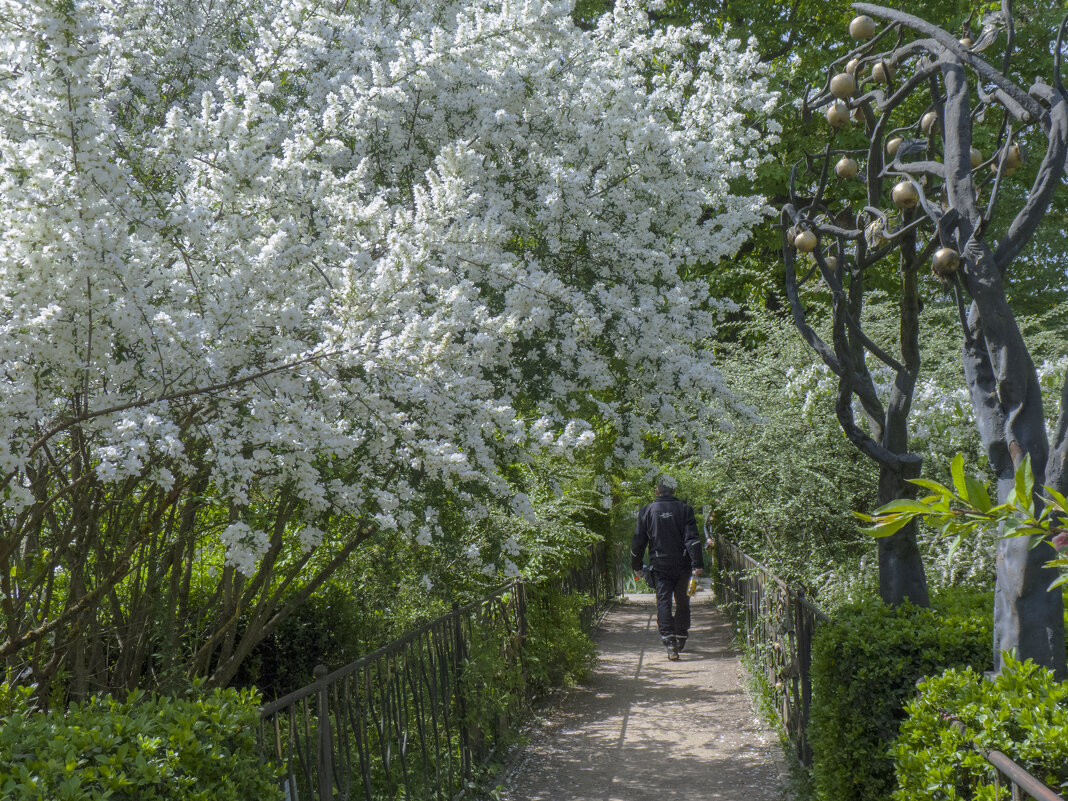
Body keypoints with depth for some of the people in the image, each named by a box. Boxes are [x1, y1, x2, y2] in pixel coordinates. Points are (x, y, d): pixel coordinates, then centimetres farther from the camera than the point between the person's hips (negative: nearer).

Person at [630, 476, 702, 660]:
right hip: (682, 565, 1)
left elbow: (638, 542, 5)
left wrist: (636, 567, 16)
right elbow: (692, 538, -9)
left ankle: (669, 642, -16)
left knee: (663, 602, -2)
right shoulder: (684, 509, 0)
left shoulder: (647, 511, 2)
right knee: (682, 601, 17)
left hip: (659, 565, -1)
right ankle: (680, 638, 27)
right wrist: (697, 564, -11)